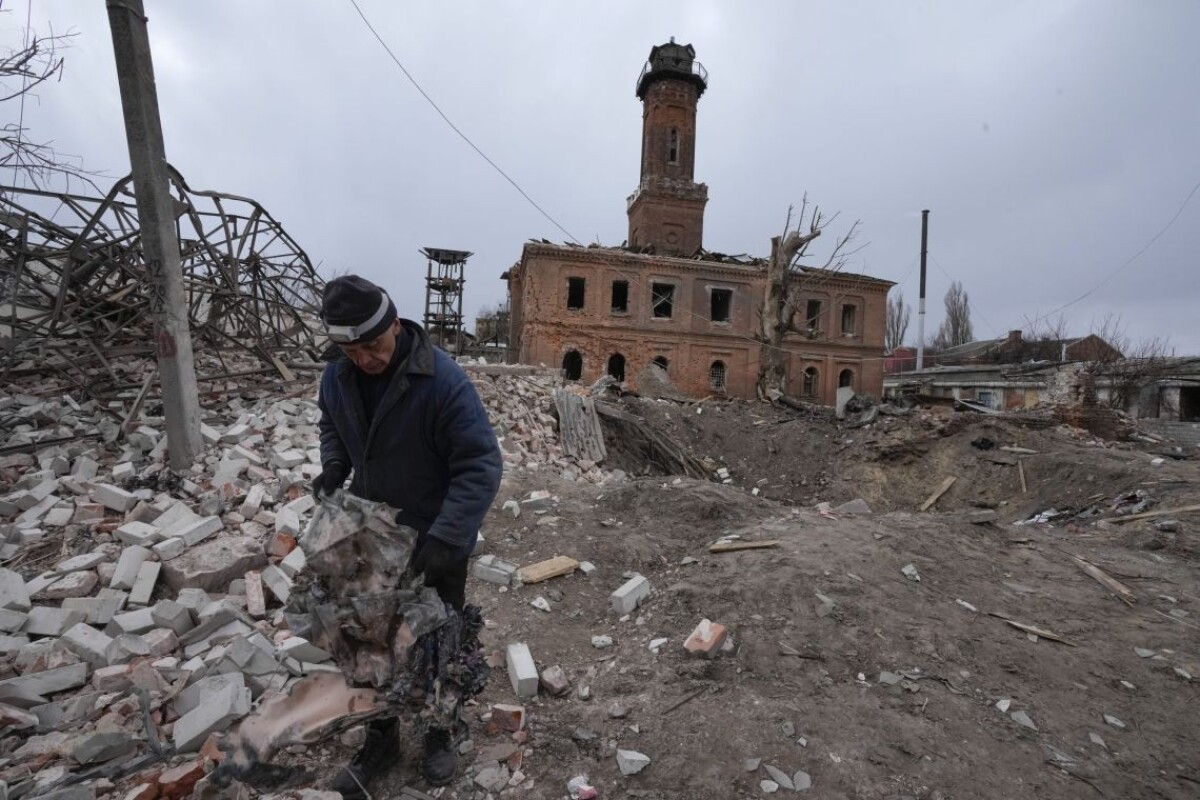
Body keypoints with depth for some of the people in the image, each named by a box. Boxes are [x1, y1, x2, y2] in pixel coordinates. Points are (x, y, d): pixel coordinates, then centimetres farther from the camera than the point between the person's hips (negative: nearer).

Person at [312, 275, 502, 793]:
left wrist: (444, 537, -37)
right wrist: (333, 466, -8)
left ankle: (441, 735, 41)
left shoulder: (442, 380, -28)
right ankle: (381, 739, 43)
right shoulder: (338, 374, -8)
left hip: (436, 542, -5)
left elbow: (481, 465, -28)